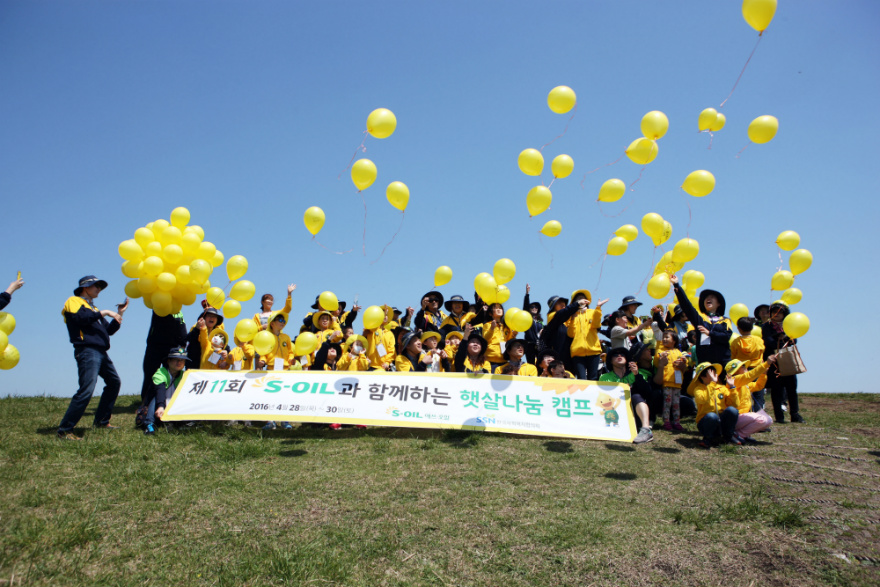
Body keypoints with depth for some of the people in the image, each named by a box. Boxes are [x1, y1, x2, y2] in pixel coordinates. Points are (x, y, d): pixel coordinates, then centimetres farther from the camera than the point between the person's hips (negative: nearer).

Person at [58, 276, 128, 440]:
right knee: (86, 389, -19)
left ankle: (101, 421, 22)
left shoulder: (92, 308, 28)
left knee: (114, 382, 15)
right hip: (87, 351, -9)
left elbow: (109, 330, 24)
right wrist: (104, 313, -10)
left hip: (101, 352, 9)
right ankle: (65, 429, -14)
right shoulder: (74, 301, 4)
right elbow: (81, 317, -18)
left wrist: (119, 314, 17)